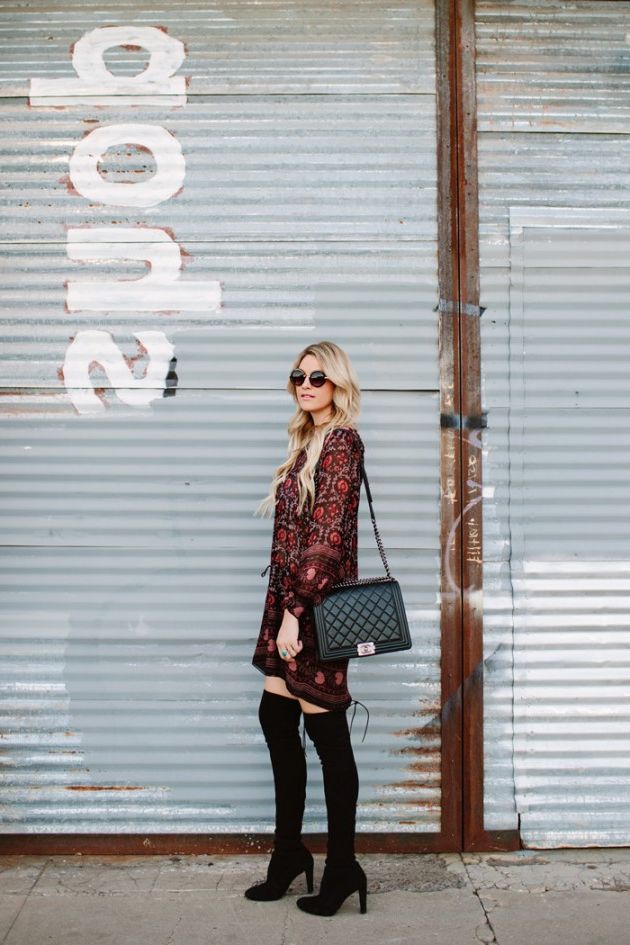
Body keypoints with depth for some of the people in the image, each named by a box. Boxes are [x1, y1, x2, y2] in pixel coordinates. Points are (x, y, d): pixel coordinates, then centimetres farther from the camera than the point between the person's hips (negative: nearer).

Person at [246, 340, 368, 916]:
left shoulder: (341, 443, -12)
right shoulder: (309, 443, 15)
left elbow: (328, 536, -18)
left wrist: (295, 610, -21)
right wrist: (285, 608, 14)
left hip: (317, 604, -9)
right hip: (292, 599, 9)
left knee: (326, 733, -1)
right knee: (276, 717, 13)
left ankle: (343, 868, 13)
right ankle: (290, 851, 26)